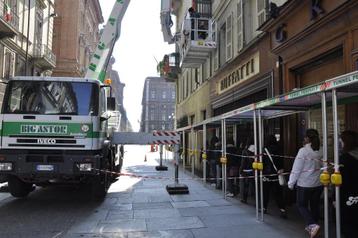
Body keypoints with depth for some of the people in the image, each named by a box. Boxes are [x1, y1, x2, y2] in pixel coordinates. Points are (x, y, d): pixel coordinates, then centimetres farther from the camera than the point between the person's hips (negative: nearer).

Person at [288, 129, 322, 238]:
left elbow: (296, 169, -14)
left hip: (305, 184, -5)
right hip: (318, 183, 6)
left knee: (302, 205, 8)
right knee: (315, 205, 17)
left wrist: (291, 183, -5)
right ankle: (311, 226, 29)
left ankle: (313, 225, -9)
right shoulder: (321, 151, -2)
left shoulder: (303, 151, -17)